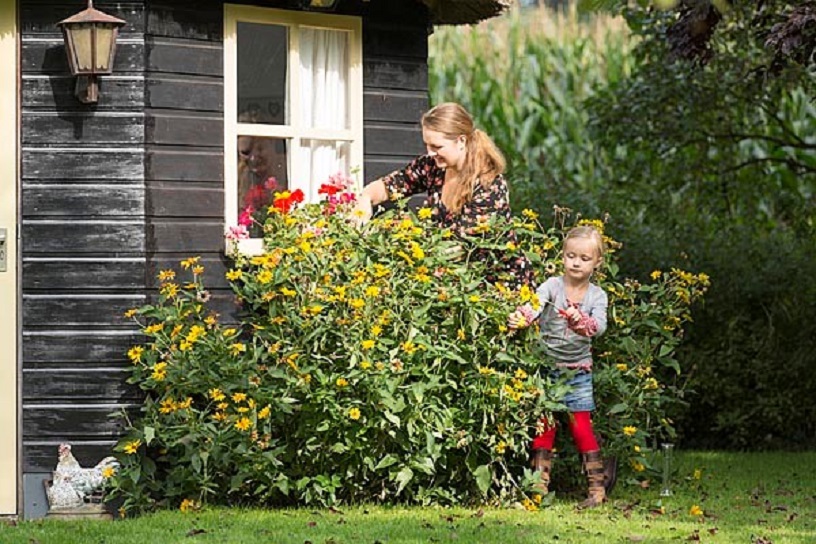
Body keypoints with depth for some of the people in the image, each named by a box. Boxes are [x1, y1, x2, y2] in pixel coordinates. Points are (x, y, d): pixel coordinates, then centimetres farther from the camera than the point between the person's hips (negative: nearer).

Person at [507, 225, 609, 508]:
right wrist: (520, 318, -48)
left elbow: (599, 325, -20)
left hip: (578, 372, 0)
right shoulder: (552, 286, -5)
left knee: (581, 428, -3)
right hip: (546, 367, 0)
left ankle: (597, 487, 4)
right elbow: (535, 304, -25)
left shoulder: (597, 296, -1)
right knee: (544, 426, 2)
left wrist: (580, 322, -42)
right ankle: (540, 486, 8)